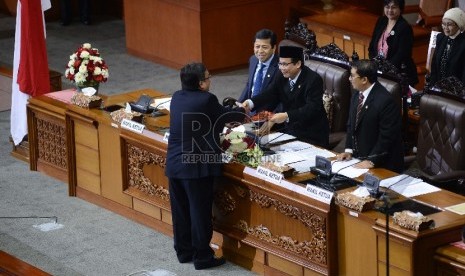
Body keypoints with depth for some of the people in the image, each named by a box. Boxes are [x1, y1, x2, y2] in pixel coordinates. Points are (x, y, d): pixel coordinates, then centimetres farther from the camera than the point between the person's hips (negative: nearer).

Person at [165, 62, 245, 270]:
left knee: (180, 211, 16)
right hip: (197, 167, -7)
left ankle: (184, 251, 27)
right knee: (200, 213, 3)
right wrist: (242, 112, 23)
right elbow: (224, 115, 3)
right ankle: (202, 257, 10)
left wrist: (234, 113, 25)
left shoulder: (177, 97, 6)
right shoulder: (206, 100, -15)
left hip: (174, 165, 7)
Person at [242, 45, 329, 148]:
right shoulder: (282, 76, 4)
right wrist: (251, 103, -18)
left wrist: (287, 116, -36)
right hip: (289, 129, 6)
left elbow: (312, 108, -26)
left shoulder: (313, 79, -17)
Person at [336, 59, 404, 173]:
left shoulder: (385, 101, -20)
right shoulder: (356, 96, 7)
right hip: (358, 158, 7)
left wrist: (371, 161, -19)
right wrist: (349, 150, 5)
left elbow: (387, 136, -20)